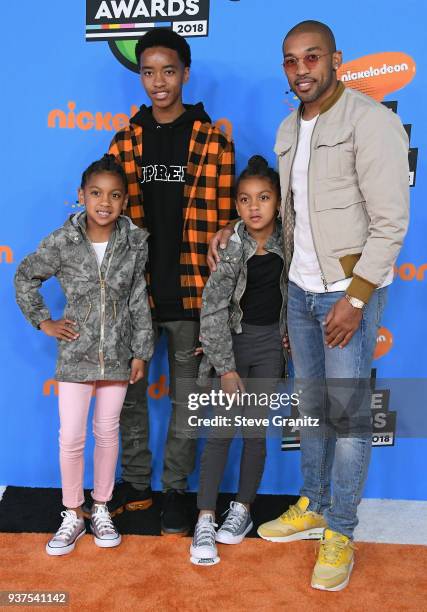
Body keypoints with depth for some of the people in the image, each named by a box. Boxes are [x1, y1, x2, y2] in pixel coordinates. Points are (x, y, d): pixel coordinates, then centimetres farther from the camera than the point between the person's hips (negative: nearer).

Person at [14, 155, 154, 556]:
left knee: (107, 433, 13)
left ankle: (101, 510, 30)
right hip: (76, 354, -1)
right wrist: (43, 322, 2)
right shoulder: (63, 242, -8)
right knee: (70, 437, 3)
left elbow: (139, 301, 0)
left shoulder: (135, 243, -5)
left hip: (117, 354, 1)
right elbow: (25, 277, 7)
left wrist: (141, 352, 0)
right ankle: (72, 516, 23)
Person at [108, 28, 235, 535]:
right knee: (129, 391, 12)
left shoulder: (213, 141, 0)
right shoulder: (125, 141, 7)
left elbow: (223, 219, 0)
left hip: (190, 294, -2)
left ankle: (174, 489, 26)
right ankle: (135, 483, 31)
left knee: (186, 398, 9)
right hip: (133, 291, 3)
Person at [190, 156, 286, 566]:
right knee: (221, 431, -3)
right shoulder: (229, 244, -13)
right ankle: (205, 521, 7)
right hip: (231, 340, -2)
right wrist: (227, 369, -14)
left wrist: (290, 328, 1)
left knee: (255, 431, 5)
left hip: (269, 343, 2)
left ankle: (243, 509, 24)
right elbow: (213, 309, -13)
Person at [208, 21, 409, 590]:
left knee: (348, 411, 1)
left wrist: (355, 297, -18)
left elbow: (391, 221, -15)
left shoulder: (371, 121, -12)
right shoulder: (288, 129, 11)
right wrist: (237, 227, 5)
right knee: (311, 403, 14)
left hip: (350, 290, -6)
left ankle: (339, 533, 17)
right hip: (300, 287, 7)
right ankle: (312, 507, 31)